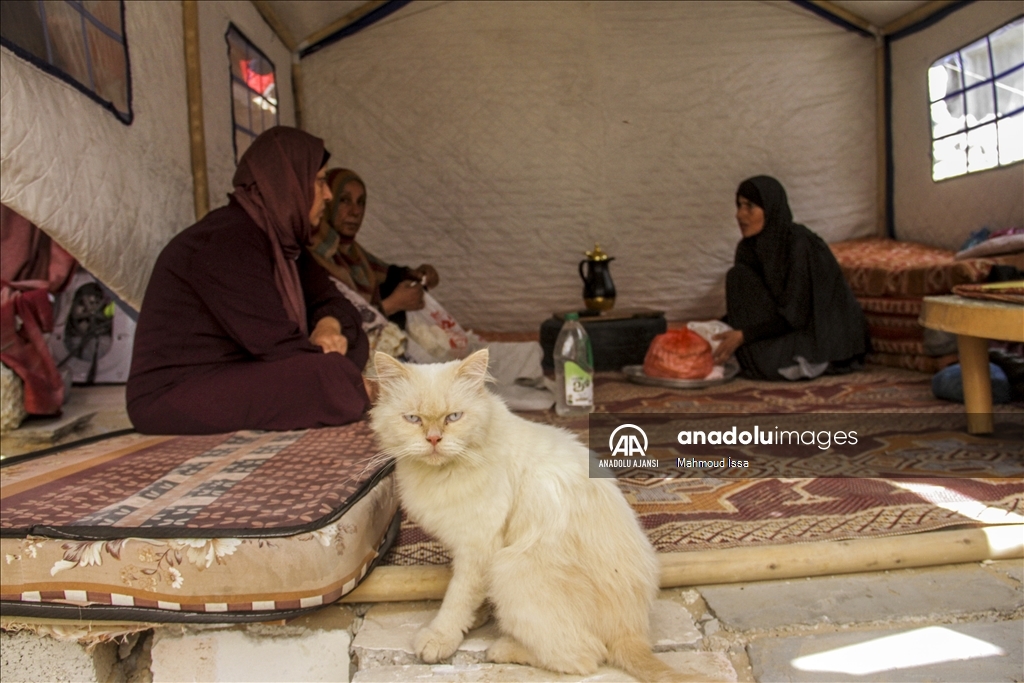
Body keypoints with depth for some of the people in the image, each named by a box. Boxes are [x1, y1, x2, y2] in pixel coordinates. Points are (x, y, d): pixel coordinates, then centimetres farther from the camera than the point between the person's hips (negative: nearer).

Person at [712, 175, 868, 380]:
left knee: (766, 362, -28)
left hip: (828, 335, -6)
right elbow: (742, 305, 4)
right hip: (784, 326, 6)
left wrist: (742, 335, -33)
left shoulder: (801, 244, -25)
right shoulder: (748, 247, -2)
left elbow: (794, 315, -26)